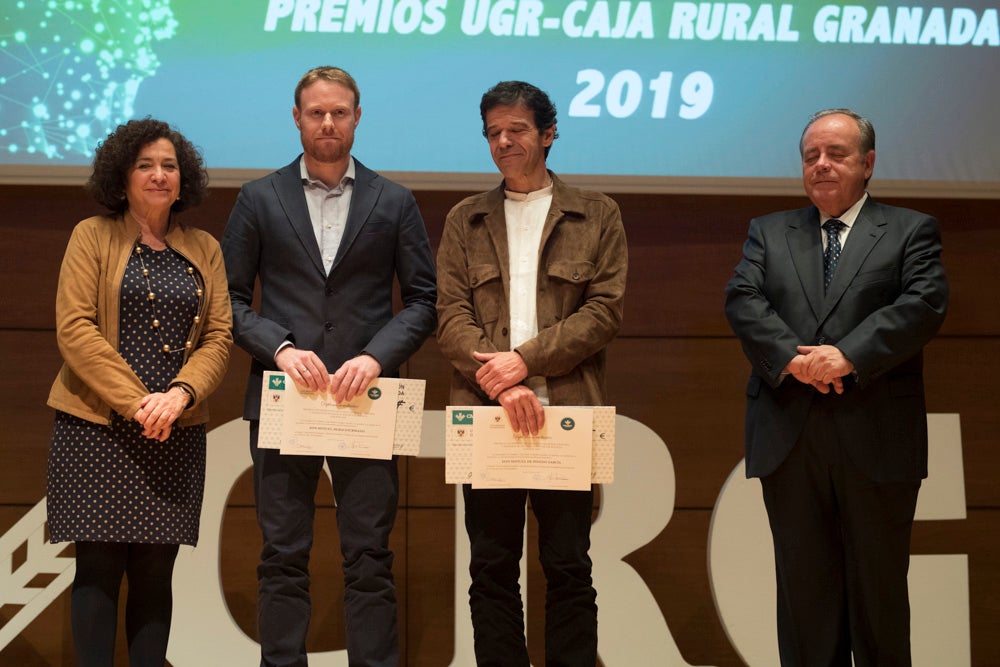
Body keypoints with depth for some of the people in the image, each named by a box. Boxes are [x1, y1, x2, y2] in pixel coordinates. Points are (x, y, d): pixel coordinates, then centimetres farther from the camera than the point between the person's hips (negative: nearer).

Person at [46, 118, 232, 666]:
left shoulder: (204, 250, 13)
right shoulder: (92, 236, 4)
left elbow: (219, 337, 6)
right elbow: (74, 328, -5)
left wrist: (181, 394, -13)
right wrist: (135, 403, -13)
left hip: (176, 433, 3)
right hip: (97, 428, -2)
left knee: (155, 570, 4)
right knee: (99, 566, -4)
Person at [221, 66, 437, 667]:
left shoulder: (394, 203, 8)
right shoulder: (259, 200, 7)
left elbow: (423, 300, 6)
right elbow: (230, 298, 5)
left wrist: (376, 357, -10)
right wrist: (280, 348, -11)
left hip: (364, 399, 0)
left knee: (370, 557, 1)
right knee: (283, 556, 4)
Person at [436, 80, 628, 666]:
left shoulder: (596, 216, 9)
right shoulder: (465, 221, 14)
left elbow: (605, 311, -2)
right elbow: (451, 316, 3)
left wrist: (526, 360, -12)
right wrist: (501, 386, -12)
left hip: (568, 414, -2)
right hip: (485, 415, 2)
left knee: (569, 568, 2)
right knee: (492, 569, 5)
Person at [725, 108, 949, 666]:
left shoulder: (912, 231, 8)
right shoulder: (769, 232, 15)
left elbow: (924, 304, -8)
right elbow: (743, 301, 1)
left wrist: (848, 357, -20)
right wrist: (793, 358, -17)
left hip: (876, 441, -2)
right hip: (790, 441, 2)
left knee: (879, 587, 6)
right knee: (804, 586, 6)